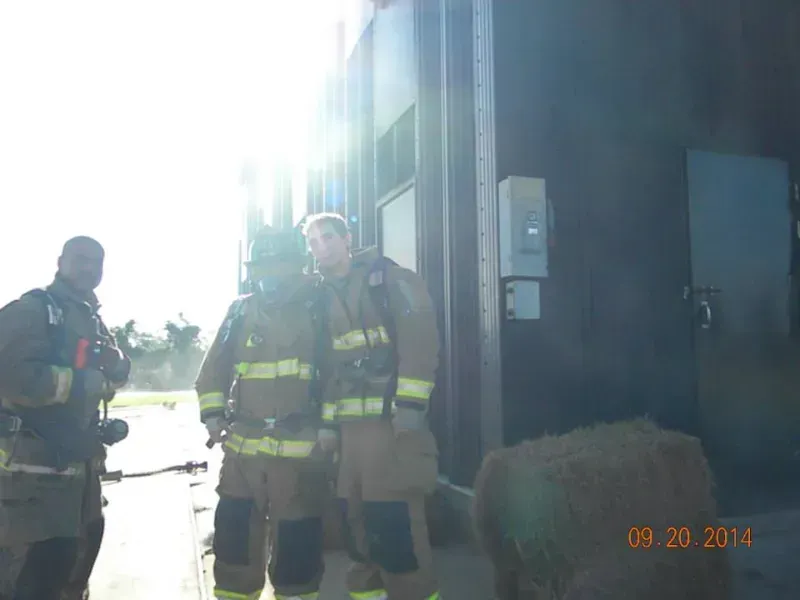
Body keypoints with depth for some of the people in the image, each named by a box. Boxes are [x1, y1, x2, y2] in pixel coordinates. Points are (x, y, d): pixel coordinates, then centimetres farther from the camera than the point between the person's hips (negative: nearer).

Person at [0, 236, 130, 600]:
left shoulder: (92, 320, 16)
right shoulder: (32, 309, -11)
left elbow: (117, 375, 11)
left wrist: (115, 363, -13)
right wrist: (82, 382, -16)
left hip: (78, 463, 9)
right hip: (31, 467, -9)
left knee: (69, 557, 22)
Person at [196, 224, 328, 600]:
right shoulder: (240, 312, 11)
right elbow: (213, 369, 16)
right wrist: (212, 414, 4)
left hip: (301, 448, -4)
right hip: (242, 446, 4)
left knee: (295, 541, 4)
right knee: (233, 533, 11)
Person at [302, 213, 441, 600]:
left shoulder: (392, 279, -1)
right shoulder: (326, 297, 18)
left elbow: (421, 342, -11)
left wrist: (410, 405, -19)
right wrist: (328, 422, 15)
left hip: (394, 419, -7)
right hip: (350, 425, 7)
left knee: (395, 523, -9)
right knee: (355, 521, 12)